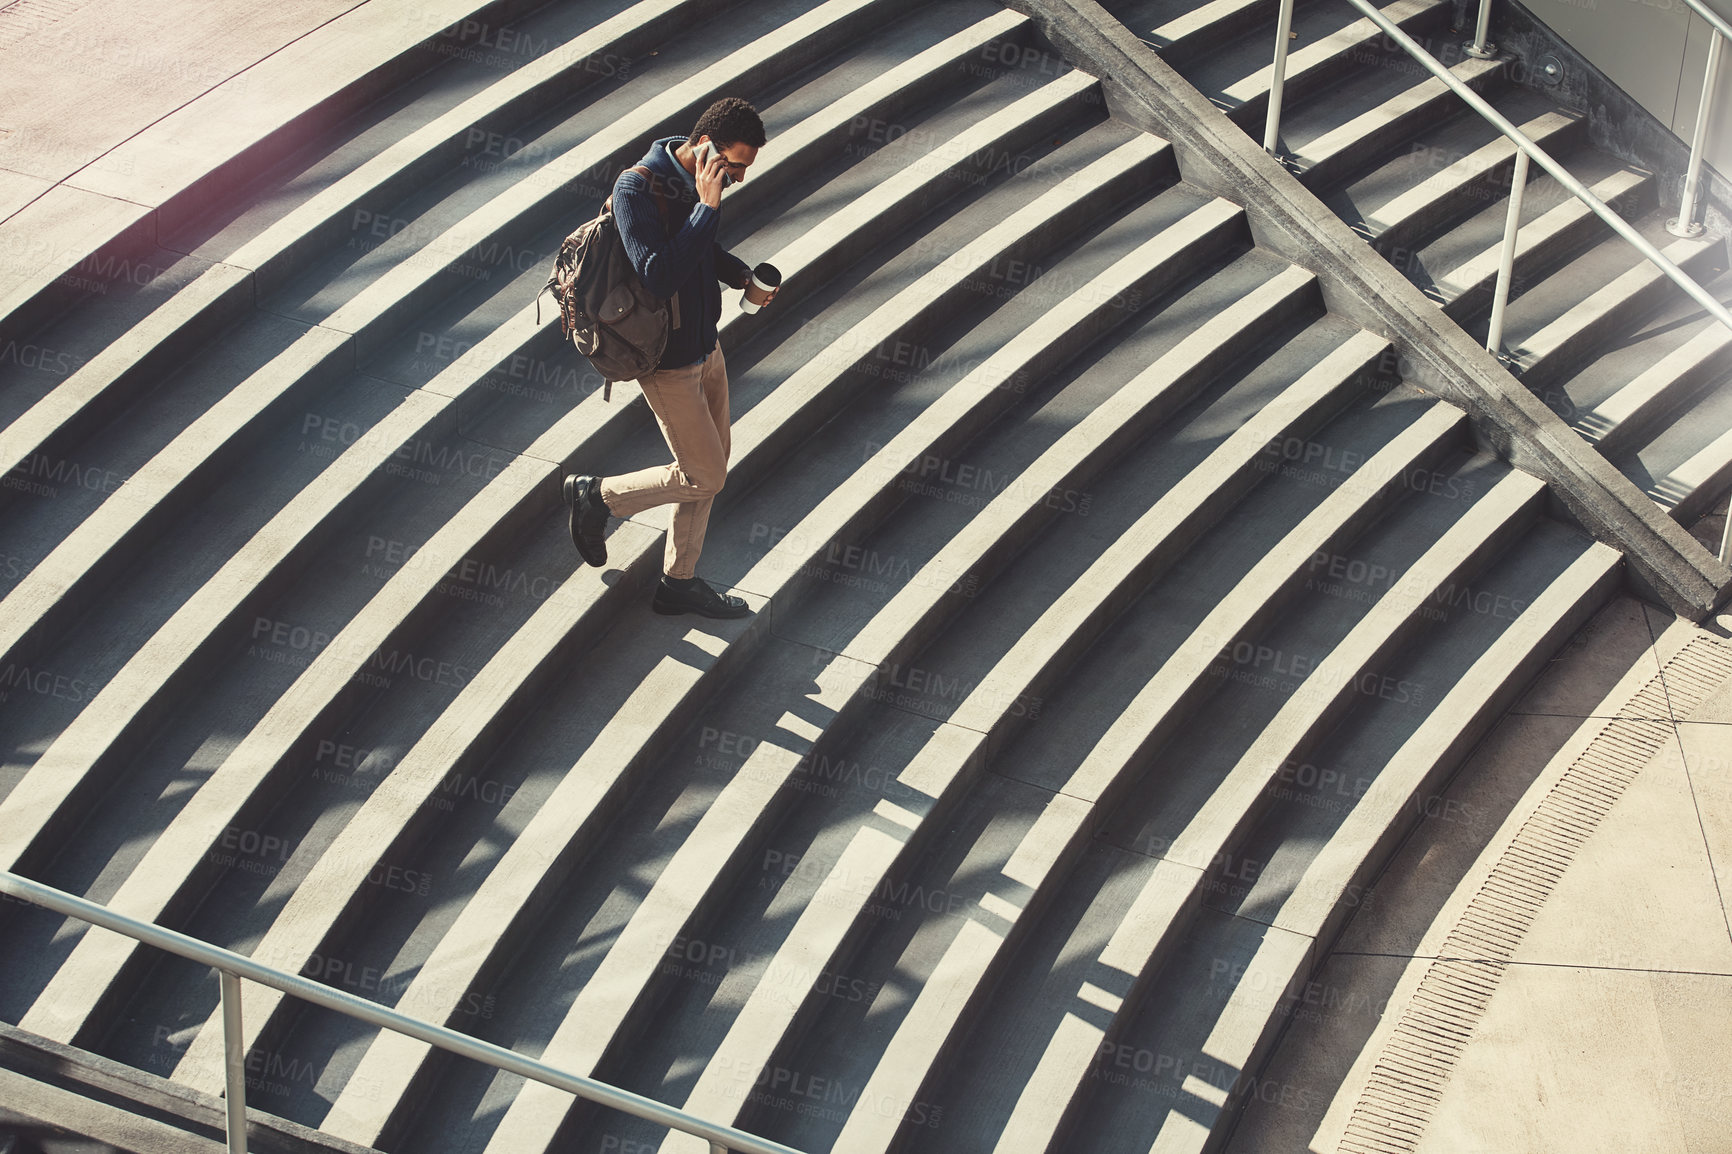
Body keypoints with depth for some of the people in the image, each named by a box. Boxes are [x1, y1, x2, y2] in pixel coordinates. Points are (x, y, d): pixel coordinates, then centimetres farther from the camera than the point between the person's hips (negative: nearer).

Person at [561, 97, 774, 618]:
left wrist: (744, 277, -1)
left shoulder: (696, 182, -1)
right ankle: (596, 496, 21)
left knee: (711, 465, 17)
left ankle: (679, 582, 31)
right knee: (704, 476, 1)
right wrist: (707, 206, -36)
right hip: (668, 363, -8)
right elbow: (660, 276, -37)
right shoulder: (637, 189, -26)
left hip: (706, 346, 9)